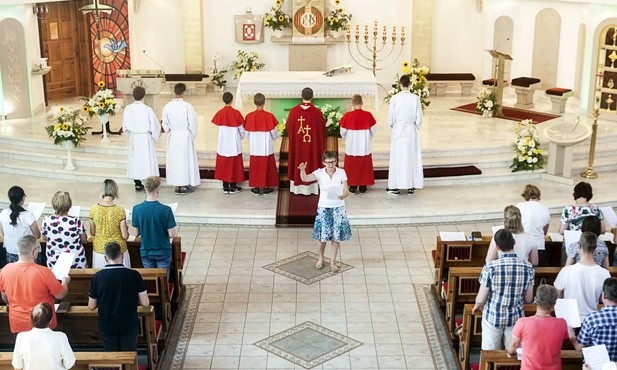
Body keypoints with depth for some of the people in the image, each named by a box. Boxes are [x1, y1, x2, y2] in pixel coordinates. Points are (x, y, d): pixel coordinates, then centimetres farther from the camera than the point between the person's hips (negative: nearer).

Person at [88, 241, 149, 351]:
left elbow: (91, 306, -4)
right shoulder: (134, 275, -14)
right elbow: (145, 303, -10)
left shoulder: (97, 277, -12)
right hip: (129, 325, -1)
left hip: (106, 326, 1)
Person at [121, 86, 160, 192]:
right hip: (146, 138, -4)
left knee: (135, 159, 15)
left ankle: (137, 184, 22)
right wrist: (155, 135, 7)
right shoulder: (147, 109, -20)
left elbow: (125, 126, 3)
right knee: (147, 160, 6)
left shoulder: (127, 109, -8)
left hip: (133, 138, 4)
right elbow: (155, 125, -12)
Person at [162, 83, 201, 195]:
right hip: (185, 136, -3)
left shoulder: (167, 106, -7)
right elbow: (192, 124, -12)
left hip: (172, 137, 3)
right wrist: (192, 135, 4)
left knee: (174, 160, 13)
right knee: (185, 159, 8)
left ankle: (177, 185, 18)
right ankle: (184, 186, 13)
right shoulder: (187, 106, -17)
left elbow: (165, 124, 0)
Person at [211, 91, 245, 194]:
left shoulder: (219, 113, -5)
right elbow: (241, 130, -5)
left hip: (222, 144, 3)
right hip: (234, 144, -3)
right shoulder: (236, 113, -13)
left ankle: (225, 187, 16)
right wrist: (241, 138, 16)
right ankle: (233, 187, 12)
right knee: (234, 164, 8)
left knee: (223, 164, 12)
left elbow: (219, 128, 4)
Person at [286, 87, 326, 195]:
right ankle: (310, 187, 16)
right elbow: (322, 129, -3)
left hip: (297, 144, 1)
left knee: (298, 162, 13)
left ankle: (297, 187, 20)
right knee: (311, 162, 11)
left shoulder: (294, 111, -10)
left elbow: (289, 128, 2)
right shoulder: (317, 112, -14)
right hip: (312, 145, -1)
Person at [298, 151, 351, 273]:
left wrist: (343, 195, -32)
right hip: (324, 207, 0)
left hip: (338, 207, 0)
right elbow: (305, 178, -22)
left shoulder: (341, 172, -7)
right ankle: (321, 258, 28)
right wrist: (302, 170, -43)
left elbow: (346, 190, -9)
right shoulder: (320, 173, -8)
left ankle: (333, 261, 18)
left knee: (336, 235, 4)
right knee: (323, 235, 5)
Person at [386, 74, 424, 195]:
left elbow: (390, 117, -5)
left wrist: (392, 129, 11)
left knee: (397, 158, 6)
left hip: (398, 130, -1)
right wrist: (416, 128, 13)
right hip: (412, 130, 1)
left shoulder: (395, 98, -10)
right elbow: (419, 117, -3)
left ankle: (395, 186, 8)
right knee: (412, 157, 9)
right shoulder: (415, 98, -7)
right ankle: (411, 186, 12)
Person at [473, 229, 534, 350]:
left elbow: (481, 300, -15)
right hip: (516, 317, 2)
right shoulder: (528, 267, -12)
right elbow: (529, 299, -2)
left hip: (493, 316, -2)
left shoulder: (490, 267, -20)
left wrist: (477, 306, 8)